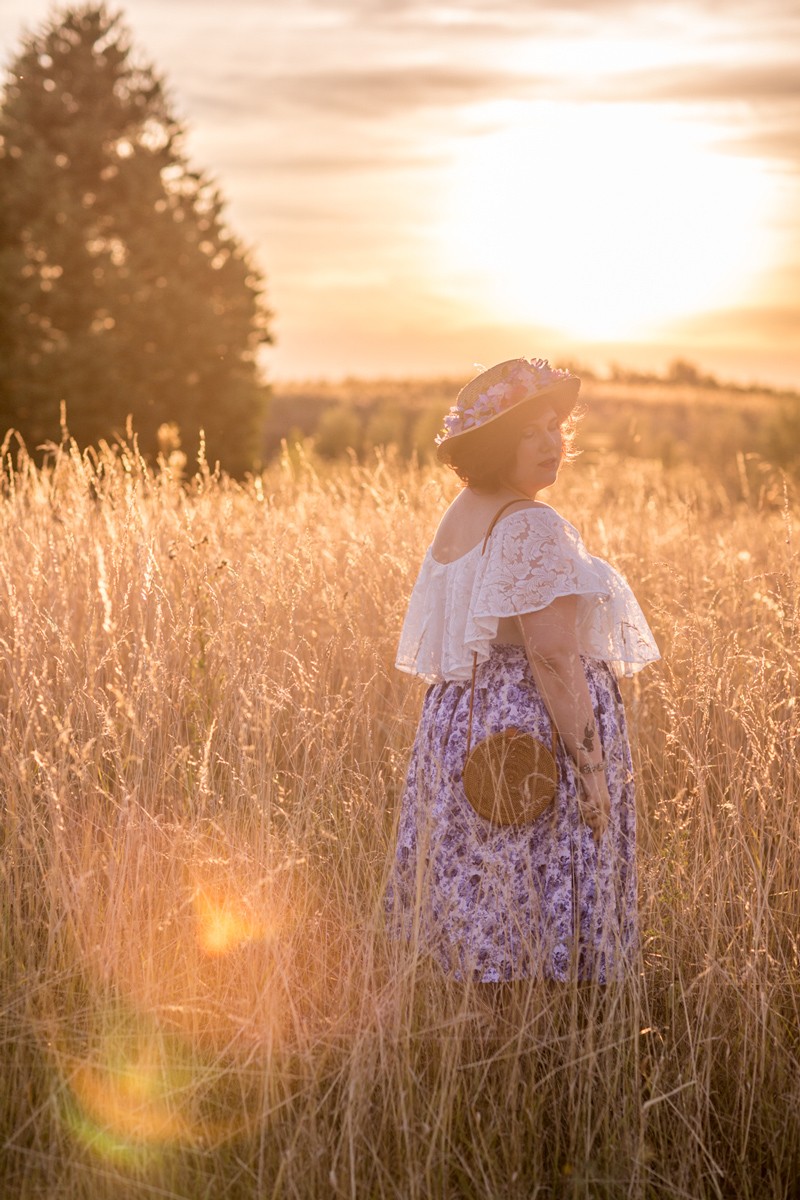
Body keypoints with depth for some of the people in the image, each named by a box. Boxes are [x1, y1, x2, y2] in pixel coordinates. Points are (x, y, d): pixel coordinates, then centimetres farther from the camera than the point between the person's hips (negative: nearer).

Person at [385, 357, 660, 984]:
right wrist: (591, 764, -19)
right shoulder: (532, 527, -17)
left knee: (475, 911, 13)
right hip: (537, 723, -9)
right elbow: (552, 656, -21)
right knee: (537, 909, -2)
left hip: (459, 718, 9)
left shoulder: (459, 517, 11)